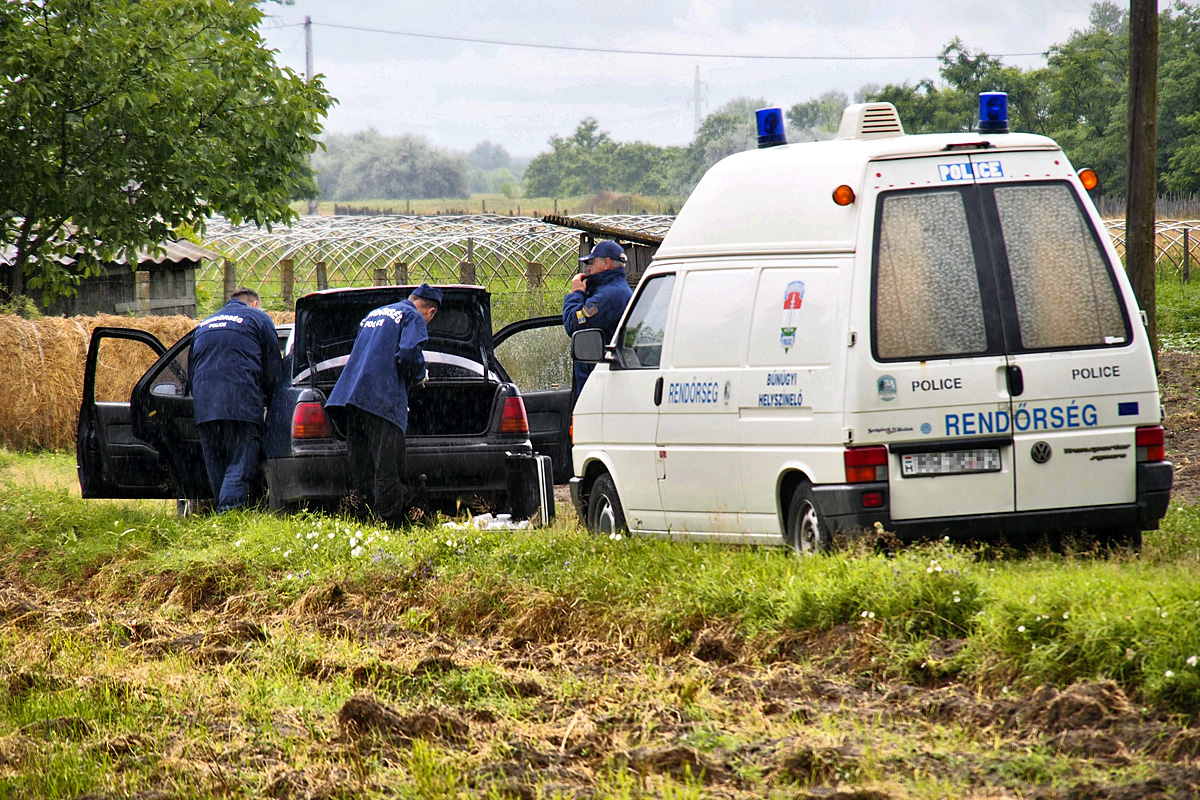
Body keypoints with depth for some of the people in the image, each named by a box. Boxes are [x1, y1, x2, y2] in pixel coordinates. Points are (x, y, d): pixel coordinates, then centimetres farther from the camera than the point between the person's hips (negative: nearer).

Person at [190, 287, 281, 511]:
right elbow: (272, 369, 9)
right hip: (241, 406, -5)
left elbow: (191, 370, 28)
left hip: (203, 408, 5)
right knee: (240, 468, -10)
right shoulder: (258, 318, 13)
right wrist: (265, 399, 24)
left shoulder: (204, 325, 28)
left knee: (217, 474, 10)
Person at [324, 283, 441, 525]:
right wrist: (420, 376, 8)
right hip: (383, 400, -7)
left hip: (350, 394, 7)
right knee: (386, 469, -9)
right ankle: (389, 523, -13)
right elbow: (408, 354, -12)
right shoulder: (413, 317, 3)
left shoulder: (375, 314, 27)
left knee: (361, 471, 8)